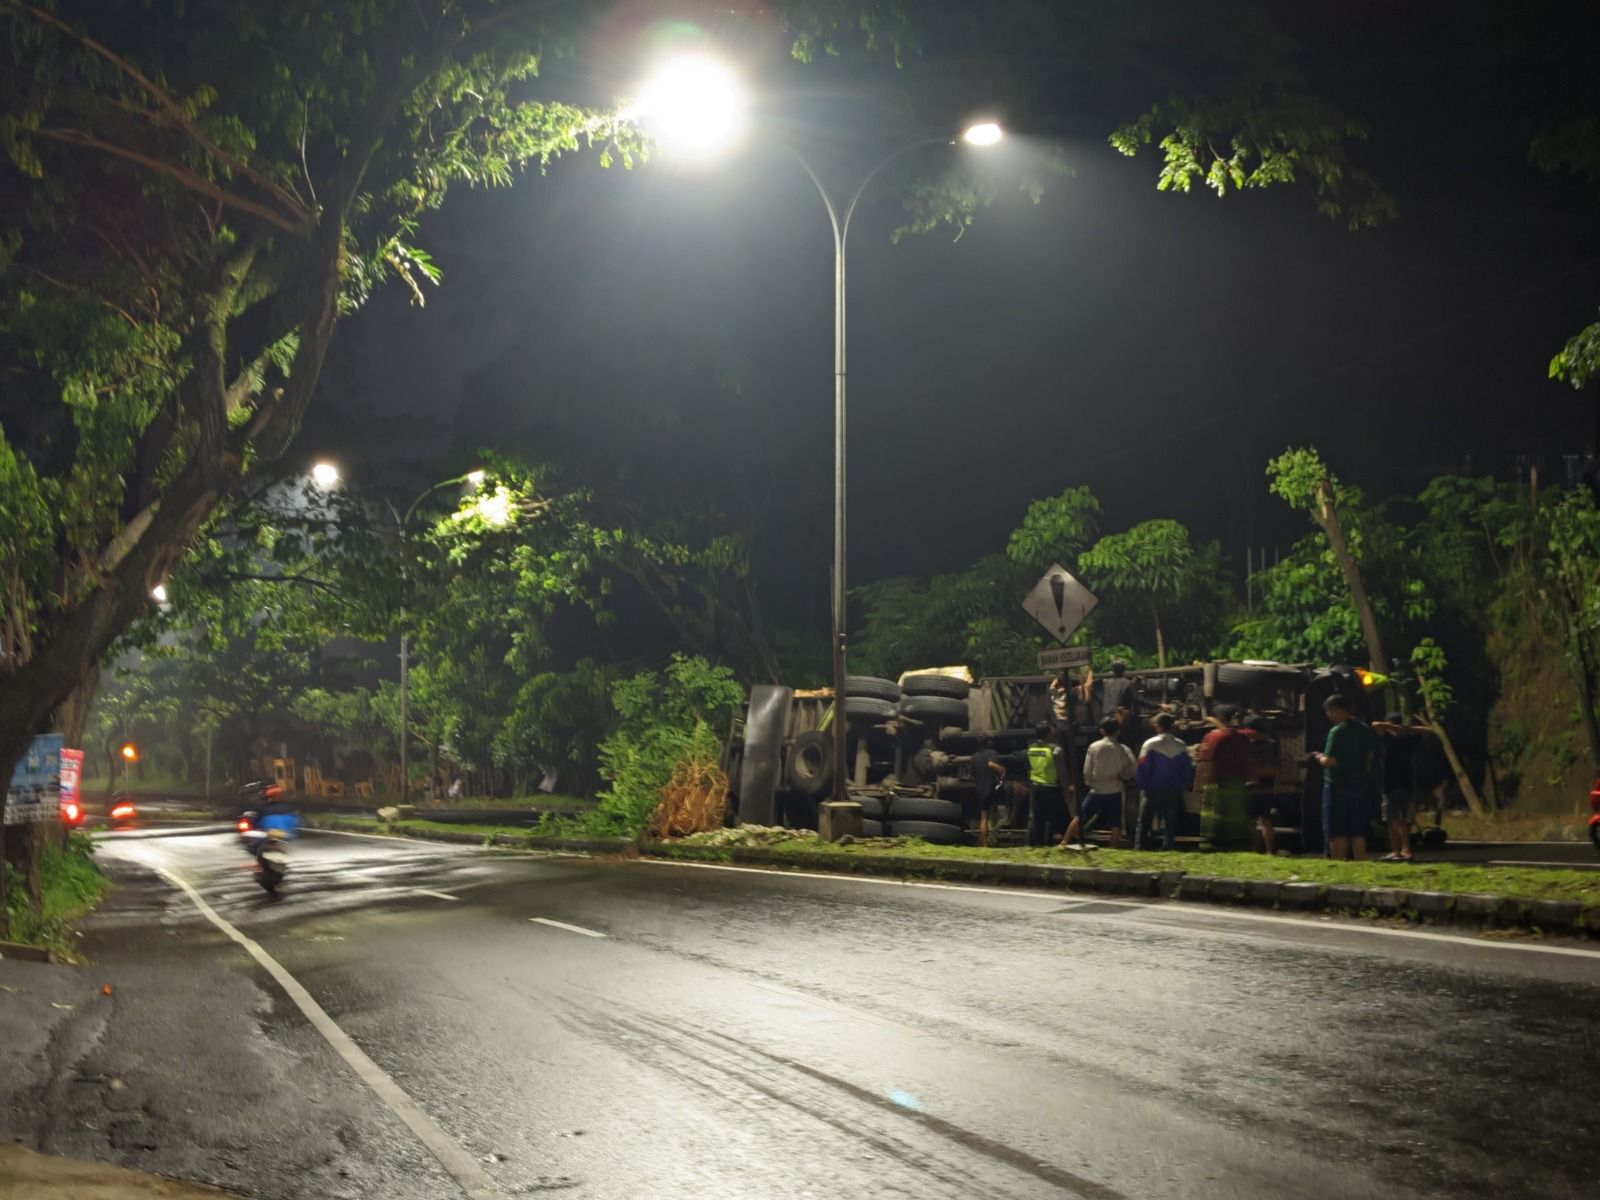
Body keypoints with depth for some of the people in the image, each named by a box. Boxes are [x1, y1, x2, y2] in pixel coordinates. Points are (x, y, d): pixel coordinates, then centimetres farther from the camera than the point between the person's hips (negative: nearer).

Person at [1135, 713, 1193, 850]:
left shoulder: (1150, 745, -12)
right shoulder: (1181, 746, 1)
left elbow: (1142, 769, -11)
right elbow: (1188, 770, 5)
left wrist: (1143, 786, 1)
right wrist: (1183, 787, 12)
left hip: (1153, 791, -3)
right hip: (1174, 792, 3)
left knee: (1144, 822, 4)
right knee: (1170, 823, 10)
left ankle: (1139, 846, 0)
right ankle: (1168, 847, 6)